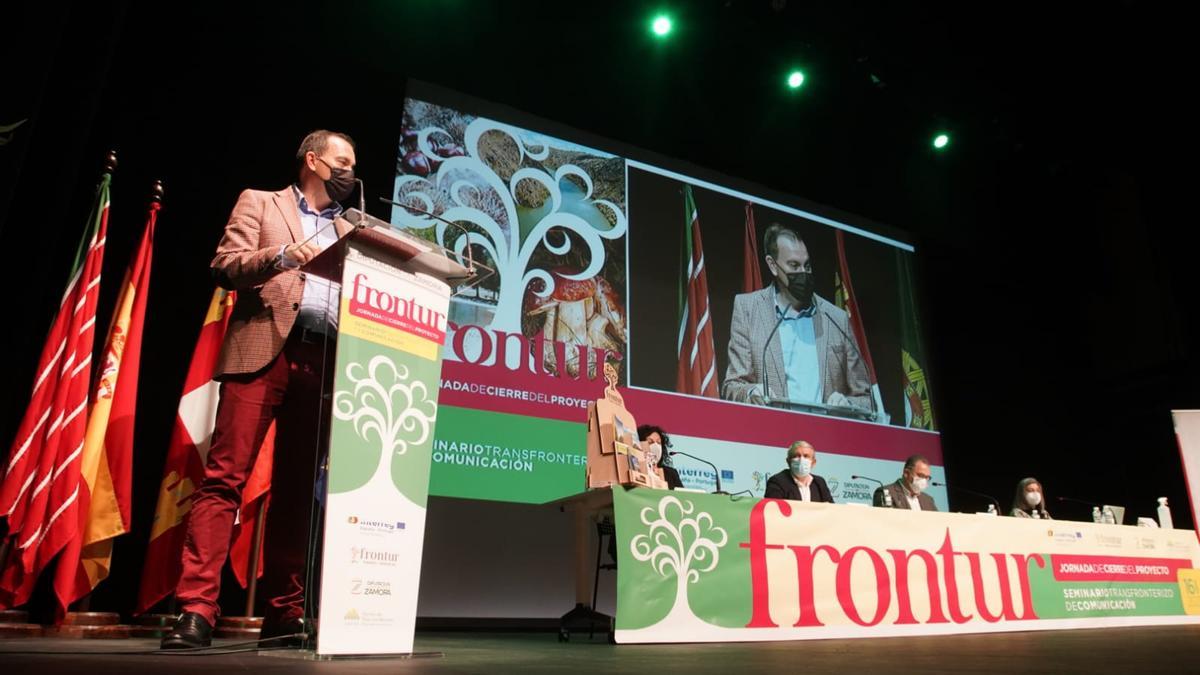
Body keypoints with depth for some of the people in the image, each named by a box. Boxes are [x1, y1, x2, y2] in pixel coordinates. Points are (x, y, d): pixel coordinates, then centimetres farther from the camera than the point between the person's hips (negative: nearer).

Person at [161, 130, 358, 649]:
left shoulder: (348, 230, 26)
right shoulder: (260, 202, 14)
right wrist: (282, 254, -14)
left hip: (324, 363, 4)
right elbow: (225, 266, 1)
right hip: (263, 352, -4)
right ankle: (196, 610, -7)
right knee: (224, 477, -10)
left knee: (297, 488, 3)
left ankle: (284, 613, 7)